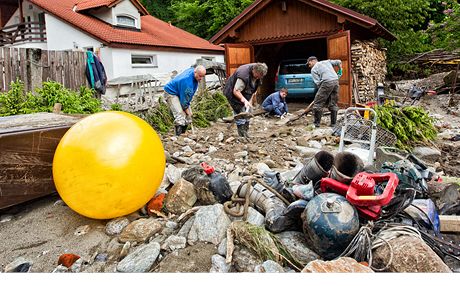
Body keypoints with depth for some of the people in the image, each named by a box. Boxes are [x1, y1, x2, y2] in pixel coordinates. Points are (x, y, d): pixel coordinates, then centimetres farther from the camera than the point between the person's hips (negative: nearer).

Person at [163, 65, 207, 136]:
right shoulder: (187, 81, -35)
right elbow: (184, 97, -26)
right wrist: (186, 108, -13)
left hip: (181, 93, 9)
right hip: (171, 93, -9)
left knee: (188, 114, 3)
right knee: (180, 113, -26)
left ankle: (183, 133, 9)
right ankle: (178, 134, -28)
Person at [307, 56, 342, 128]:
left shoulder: (314, 69, 9)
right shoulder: (327, 61, 26)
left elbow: (318, 82, -1)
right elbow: (338, 62, 25)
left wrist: (321, 89, 9)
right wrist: (340, 71, 38)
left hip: (327, 82, -7)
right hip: (336, 81, 7)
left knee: (318, 103, 1)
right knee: (333, 104, 13)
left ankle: (316, 123, 2)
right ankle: (333, 123, 16)